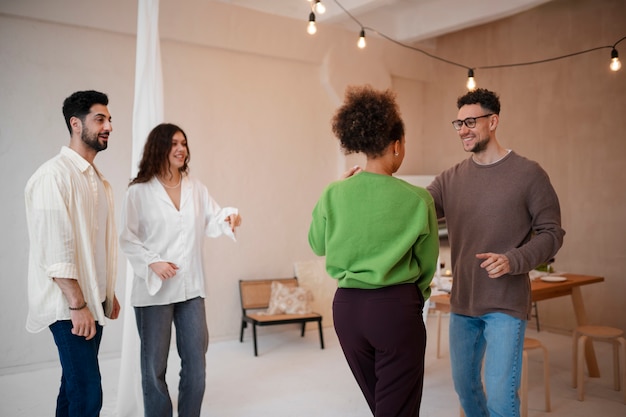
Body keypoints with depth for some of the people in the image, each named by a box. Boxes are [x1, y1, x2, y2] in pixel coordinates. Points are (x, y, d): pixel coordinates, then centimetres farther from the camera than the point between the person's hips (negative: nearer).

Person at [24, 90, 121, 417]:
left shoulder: (98, 179, 13)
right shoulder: (55, 175, -13)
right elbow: (54, 248, -19)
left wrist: (108, 295, 15)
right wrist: (77, 305, -18)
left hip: (93, 300, 8)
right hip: (70, 304, -8)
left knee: (75, 385, 15)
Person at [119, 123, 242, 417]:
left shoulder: (196, 188, 9)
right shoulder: (139, 191, -5)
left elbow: (211, 221, 3)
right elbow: (127, 238, -5)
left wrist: (227, 219, -18)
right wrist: (152, 261, -17)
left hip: (191, 287, 4)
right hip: (154, 289, -4)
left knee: (196, 362, 11)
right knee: (154, 365, 9)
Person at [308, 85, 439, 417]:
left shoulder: (334, 195, -5)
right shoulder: (417, 199, -11)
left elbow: (318, 245, 12)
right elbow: (427, 263, 2)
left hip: (347, 306, 4)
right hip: (397, 307, -4)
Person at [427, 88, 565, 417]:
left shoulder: (528, 174, -6)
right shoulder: (450, 179, 3)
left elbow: (551, 233, -6)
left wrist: (513, 261, -22)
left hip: (506, 304, -4)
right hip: (461, 303, 4)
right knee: (464, 386, 17)